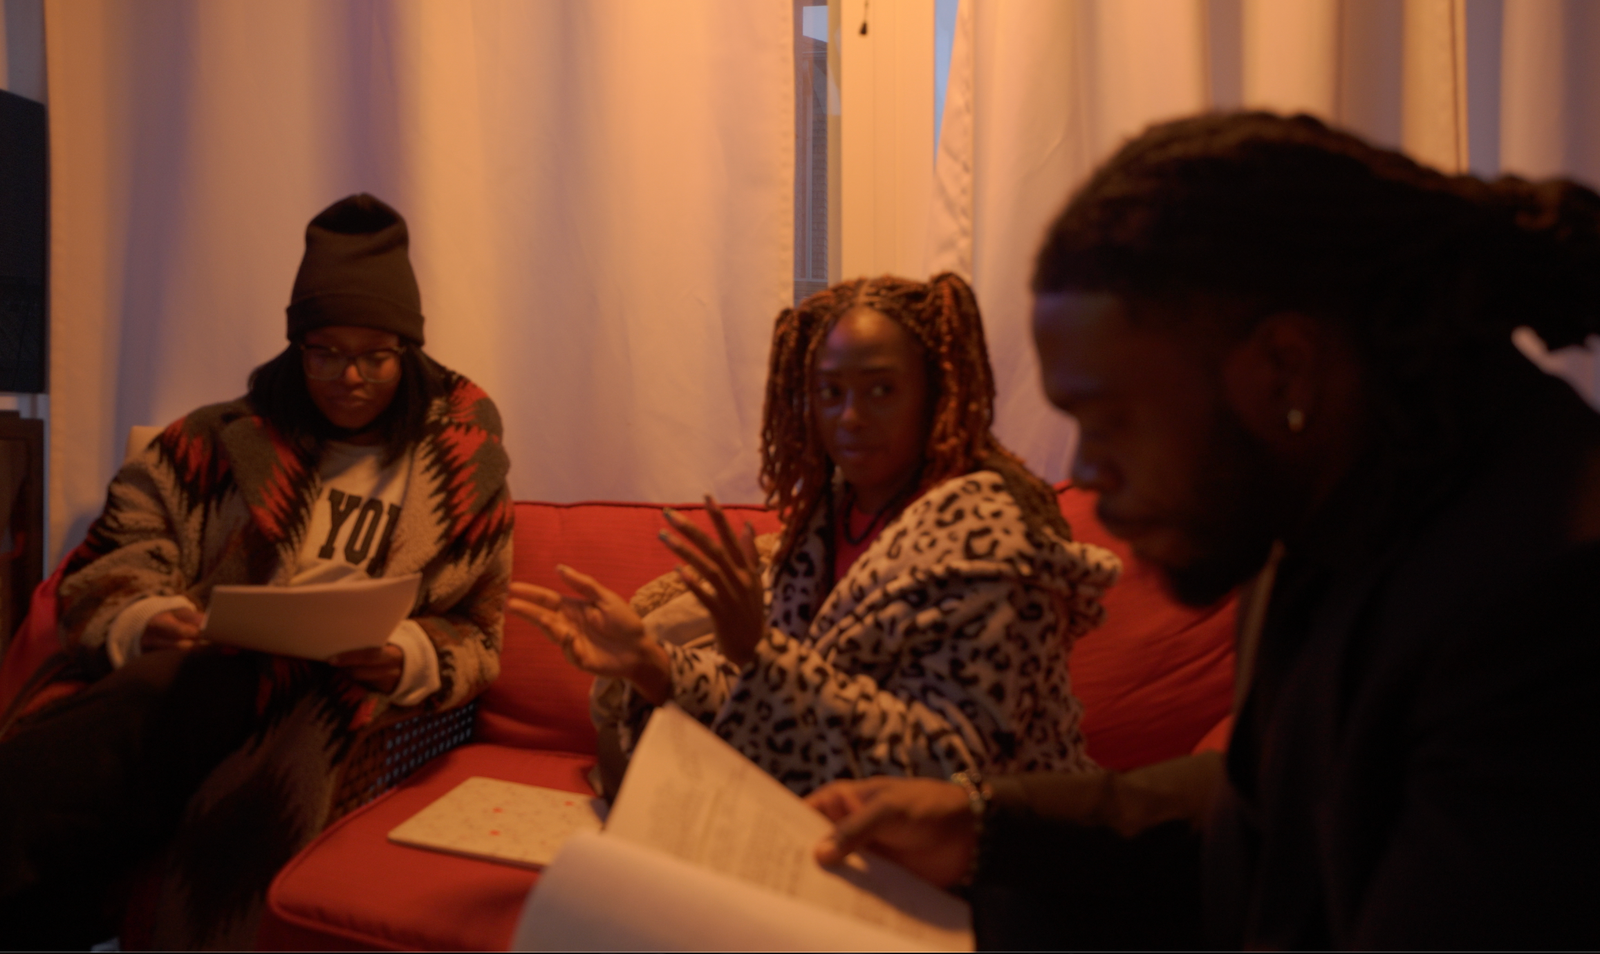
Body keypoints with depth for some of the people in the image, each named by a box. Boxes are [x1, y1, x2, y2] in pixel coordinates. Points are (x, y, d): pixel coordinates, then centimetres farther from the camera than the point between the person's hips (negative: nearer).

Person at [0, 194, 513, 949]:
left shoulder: (460, 465, 14)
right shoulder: (230, 440, 19)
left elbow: (473, 638, 13)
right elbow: (120, 547, 16)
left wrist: (410, 659, -9)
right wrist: (139, 619, -6)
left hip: (354, 693, -1)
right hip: (211, 670, 2)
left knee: (248, 813, -37)